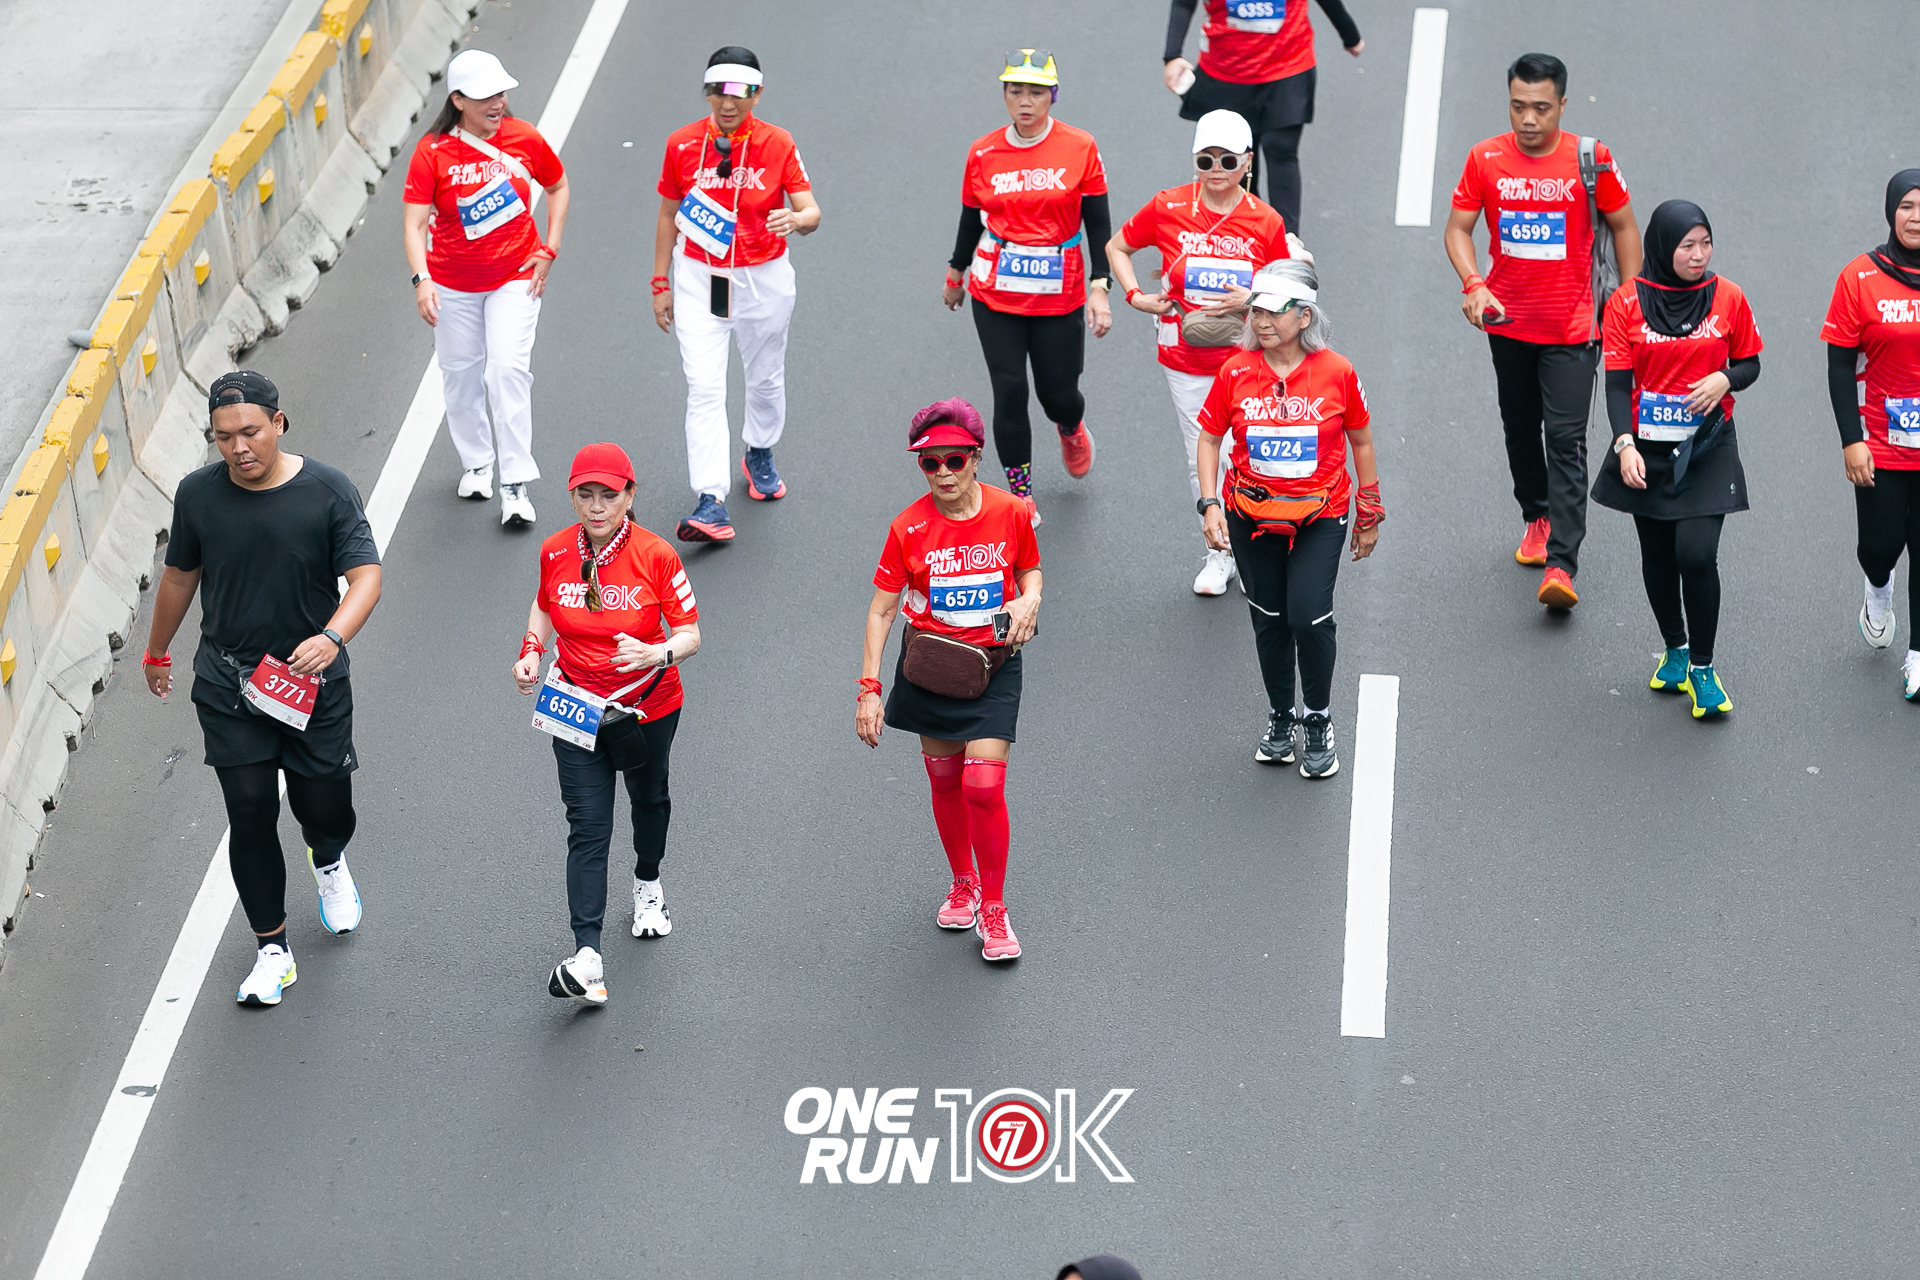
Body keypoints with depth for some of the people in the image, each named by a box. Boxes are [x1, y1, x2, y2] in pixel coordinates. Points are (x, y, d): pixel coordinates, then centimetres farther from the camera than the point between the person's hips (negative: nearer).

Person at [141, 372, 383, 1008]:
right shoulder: (199, 495, -6)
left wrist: (332, 637, -37)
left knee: (324, 805, 7)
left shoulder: (328, 491, -13)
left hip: (312, 680, -1)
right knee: (250, 814, 0)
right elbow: (180, 576, 10)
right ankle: (272, 949, 15)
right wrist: (157, 651, 21)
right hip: (228, 683, 1)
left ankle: (329, 861, 46)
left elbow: (365, 576, -18)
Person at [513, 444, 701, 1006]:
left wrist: (657, 653, -35)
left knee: (650, 799, 24)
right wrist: (532, 651, -5)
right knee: (587, 827, -8)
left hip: (648, 704, 0)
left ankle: (648, 885, 56)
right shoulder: (555, 552, -8)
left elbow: (690, 635, -15)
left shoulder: (656, 555, -17)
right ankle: (587, 958, -18)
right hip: (576, 706, 0)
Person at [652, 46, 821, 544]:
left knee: (766, 380, 19)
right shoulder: (682, 144, -4)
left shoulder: (777, 144, -8)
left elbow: (811, 211, -12)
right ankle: (711, 503, -19)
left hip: (765, 278, 0)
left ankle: (759, 456, 48)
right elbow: (668, 214, 6)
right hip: (699, 278, 0)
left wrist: (796, 220, -37)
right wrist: (660, 283, 6)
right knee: (704, 389, -12)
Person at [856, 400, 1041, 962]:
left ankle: (993, 910, 7)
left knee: (984, 786, -10)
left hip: (993, 665, -1)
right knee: (944, 782, 11)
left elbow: (1030, 570, 10)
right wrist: (869, 688, -10)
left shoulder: (1012, 512, -9)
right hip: (930, 662, 1)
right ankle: (962, 883, 37)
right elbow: (881, 610, -5)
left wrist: (1029, 600, -14)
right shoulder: (909, 528, -10)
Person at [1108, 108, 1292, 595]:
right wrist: (1135, 296, -4)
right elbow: (1117, 247, 10)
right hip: (1186, 359, 1)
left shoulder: (1266, 222, -7)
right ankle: (1217, 552, 23)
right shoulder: (1168, 208, -7)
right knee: (1202, 459, 8)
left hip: (1246, 358, -1)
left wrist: (1251, 299, -18)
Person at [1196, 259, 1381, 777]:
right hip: (1251, 517, 2)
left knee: (1309, 615, -12)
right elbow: (1209, 437, 4)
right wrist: (1210, 505, -6)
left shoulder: (1335, 371, -9)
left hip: (1319, 517, -2)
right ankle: (1280, 718, 29)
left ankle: (1319, 721, 9)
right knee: (1269, 619, 10)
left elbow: (1361, 441, 3)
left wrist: (1369, 515, 8)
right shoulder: (1236, 372, -7)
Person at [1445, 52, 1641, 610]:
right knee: (1520, 430, 18)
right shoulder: (1485, 159, -4)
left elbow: (1623, 227, 3)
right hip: (1507, 322, 3)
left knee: (1565, 441, -11)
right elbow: (1458, 229, 2)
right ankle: (1537, 517, 41)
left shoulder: (1590, 160, -8)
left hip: (1572, 328, -3)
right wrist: (1473, 283, -17)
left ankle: (1561, 564, -16)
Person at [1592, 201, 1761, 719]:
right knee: (1658, 556, 12)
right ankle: (1675, 650, 36)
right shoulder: (1626, 303, -6)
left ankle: (1702, 669, 4)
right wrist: (1625, 446, -18)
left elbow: (1750, 364, 9)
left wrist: (1725, 379, -14)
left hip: (1708, 448, -1)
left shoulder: (1728, 298, -2)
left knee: (1697, 555, -13)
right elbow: (1617, 383, -6)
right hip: (1648, 449, 1)